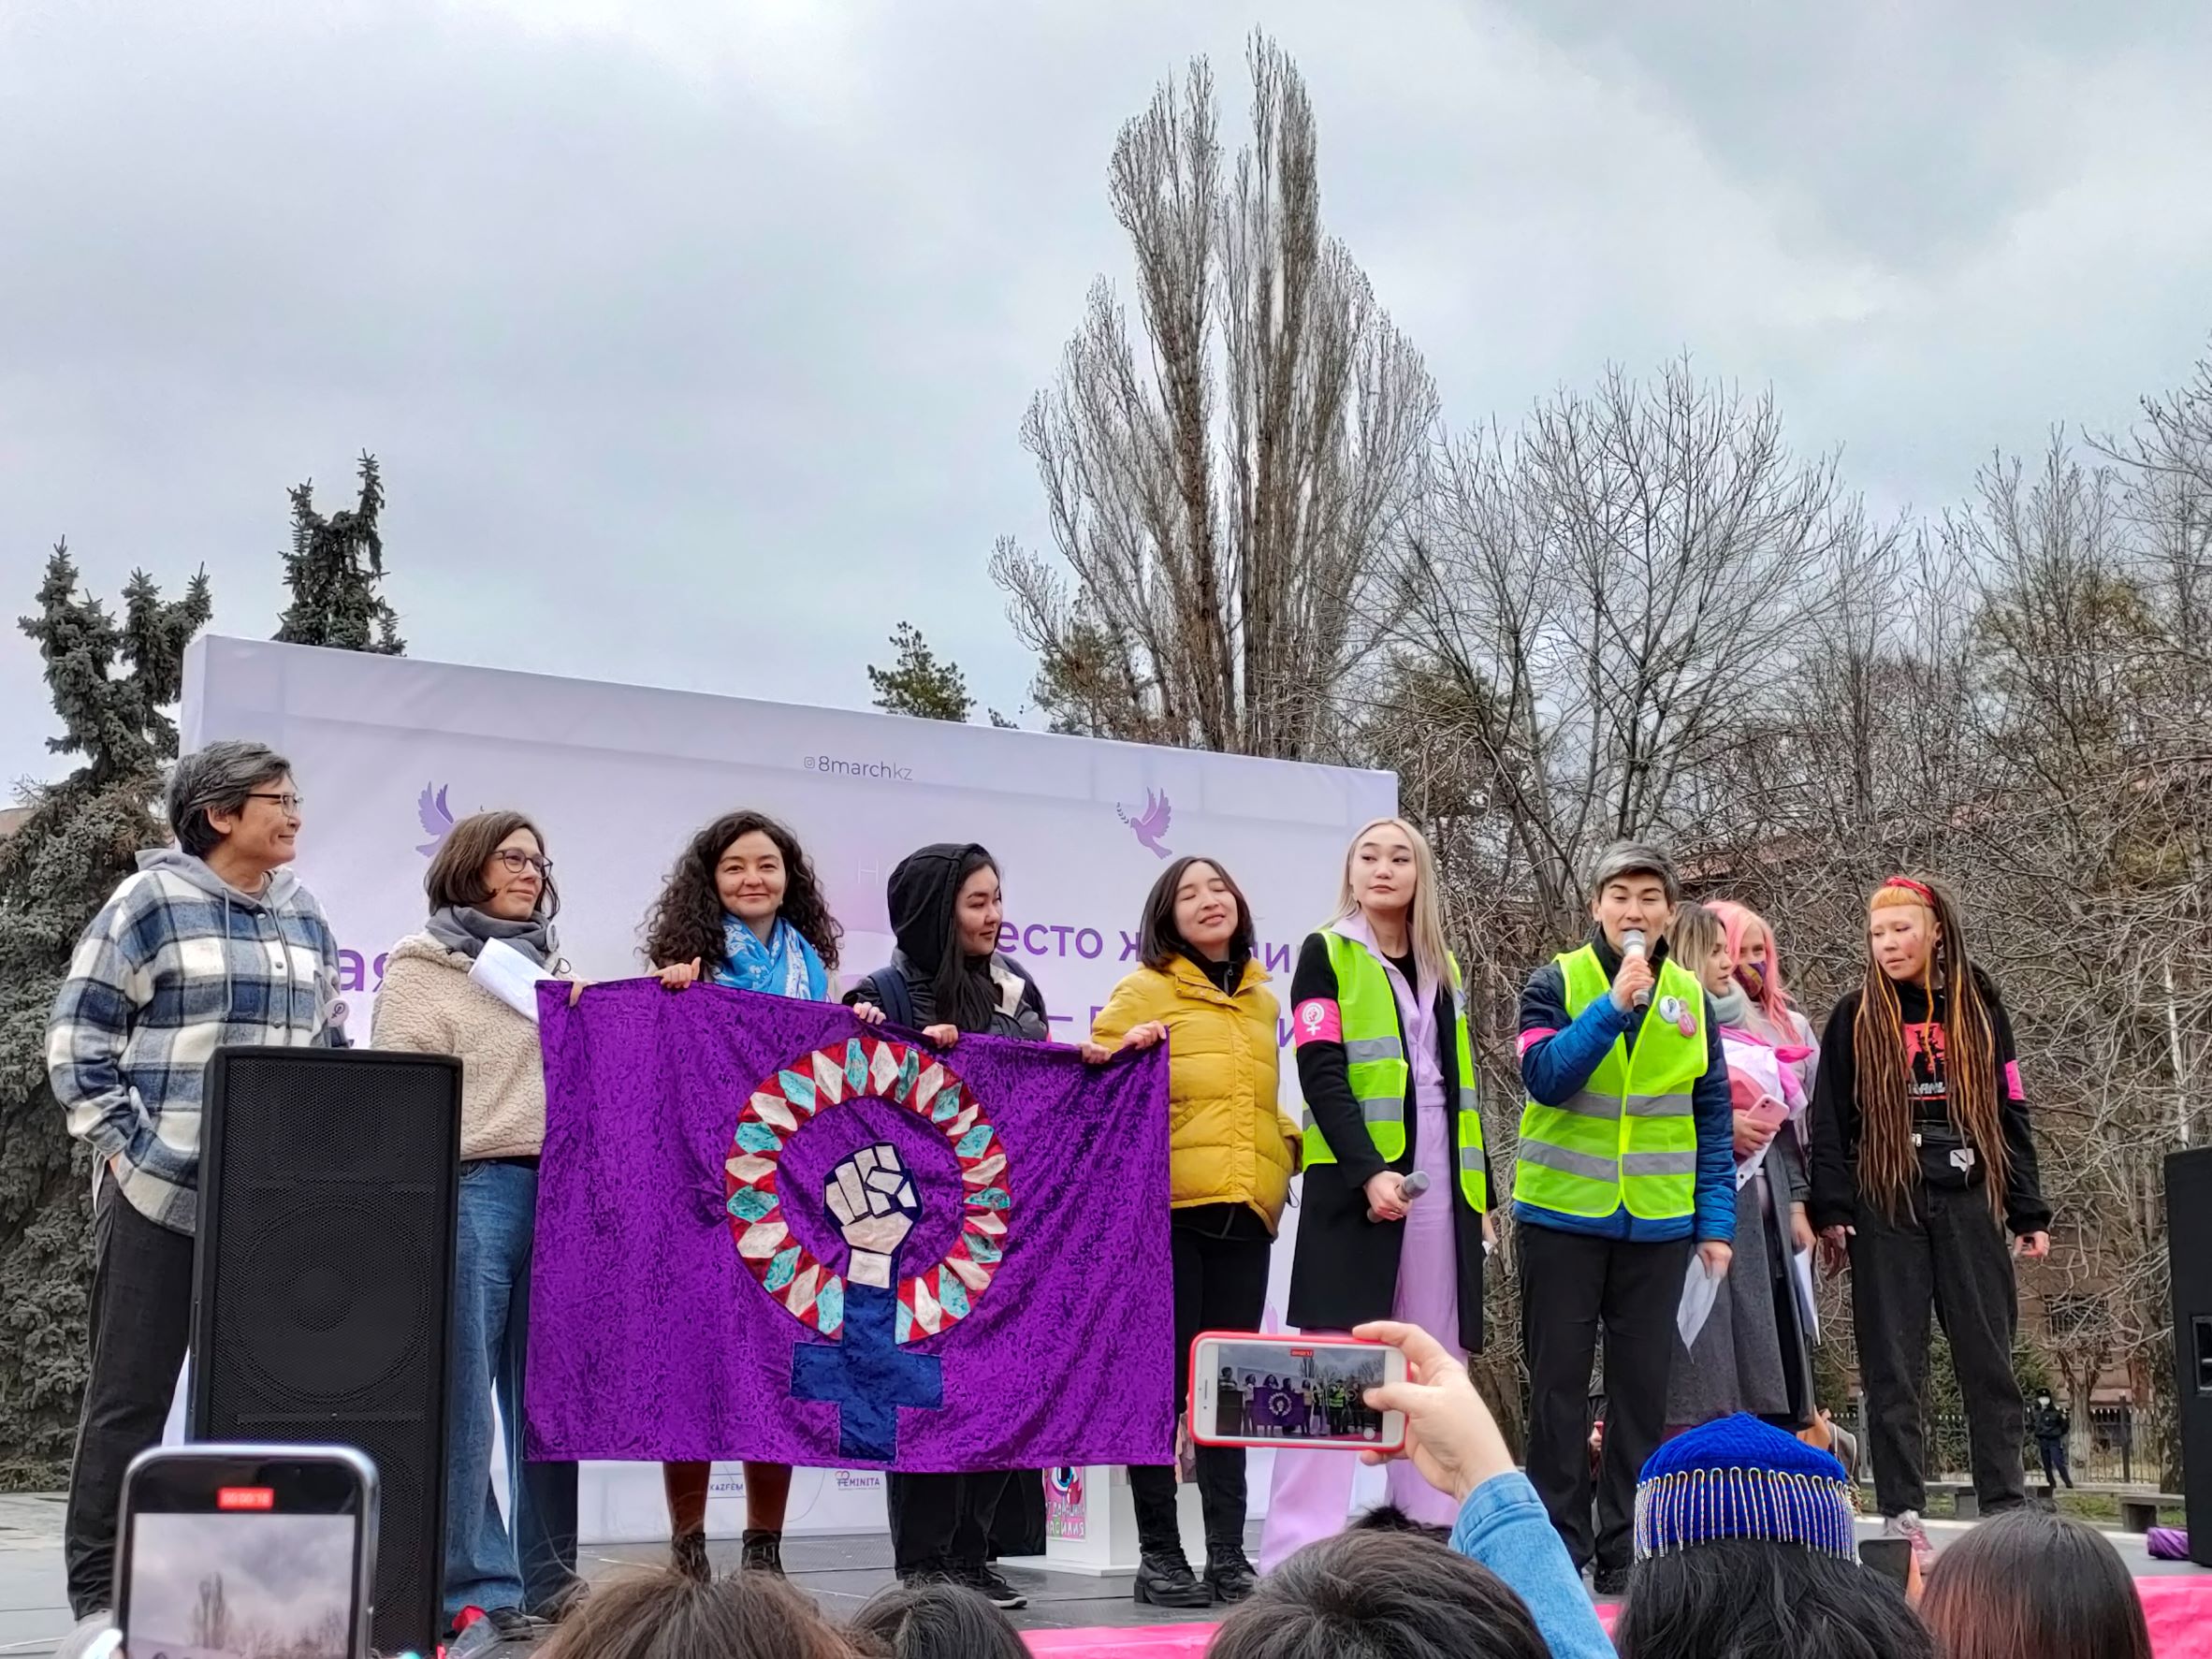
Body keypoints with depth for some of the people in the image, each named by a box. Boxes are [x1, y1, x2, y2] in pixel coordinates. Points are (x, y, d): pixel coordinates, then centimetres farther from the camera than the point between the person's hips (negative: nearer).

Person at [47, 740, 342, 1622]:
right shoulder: (151, 901, -4)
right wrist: (124, 1146, -10)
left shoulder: (303, 915, 14)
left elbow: (328, 1046, 20)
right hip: (160, 1189, -5)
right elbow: (76, 1035, -4)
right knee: (132, 1393, 3)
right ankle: (100, 1585, 12)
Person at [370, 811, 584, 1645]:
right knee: (463, 1390, -4)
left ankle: (548, 1575, 15)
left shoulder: (556, 973, 21)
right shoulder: (422, 970, 4)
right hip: (468, 1188, -5)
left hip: (560, 1187, 5)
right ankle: (476, 1588, 0)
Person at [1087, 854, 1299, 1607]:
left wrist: (1286, 1146, 12)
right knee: (1164, 1377, 0)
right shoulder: (1143, 992, 1)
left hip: (1245, 1208, 5)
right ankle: (1158, 1553, 7)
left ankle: (1228, 1554, 11)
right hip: (1167, 1205, -5)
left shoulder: (1261, 999, 17)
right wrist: (1131, 1051, -18)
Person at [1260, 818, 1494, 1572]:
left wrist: (1480, 1192, 15)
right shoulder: (1325, 953, 0)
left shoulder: (1442, 967, 17)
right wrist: (1368, 1173, -22)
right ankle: (1295, 1556, -7)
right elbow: (1321, 1077, -10)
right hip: (1355, 1182, -5)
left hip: (1440, 1185, 6)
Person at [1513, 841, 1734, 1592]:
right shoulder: (1557, 983, -3)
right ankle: (1559, 1547, 10)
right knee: (1560, 1382, 3)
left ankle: (1626, 1550, 16)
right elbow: (1545, 1077, -18)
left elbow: (1714, 1120, 9)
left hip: (1658, 1222, 3)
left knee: (1643, 1386, 7)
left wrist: (1716, 1222, 3)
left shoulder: (1690, 997, 7)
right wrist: (1615, 1004, -25)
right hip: (1563, 1216, -3)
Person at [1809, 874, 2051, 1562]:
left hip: (1967, 1203, 2)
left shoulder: (1979, 1010, 9)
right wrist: (1831, 1212, -7)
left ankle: (2007, 1506, 8)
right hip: (1885, 1209, -1)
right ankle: (1901, 1512, 3)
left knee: (1988, 1356, 2)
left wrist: (2029, 1213, 6)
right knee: (1893, 1364, -1)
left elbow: (2010, 1114, 10)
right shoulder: (1855, 1019, 5)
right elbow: (1830, 1121, 2)